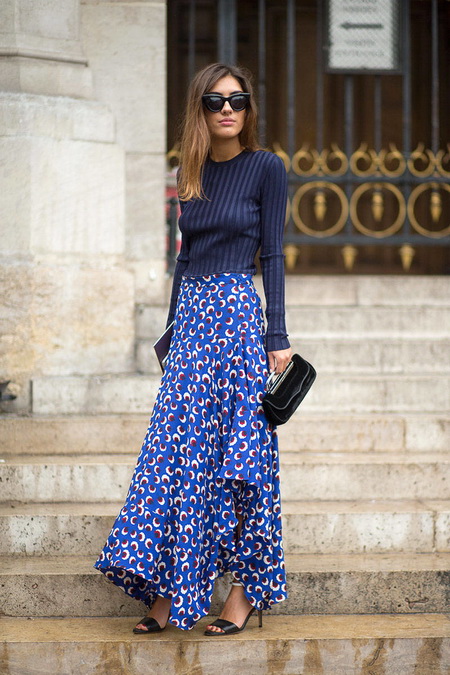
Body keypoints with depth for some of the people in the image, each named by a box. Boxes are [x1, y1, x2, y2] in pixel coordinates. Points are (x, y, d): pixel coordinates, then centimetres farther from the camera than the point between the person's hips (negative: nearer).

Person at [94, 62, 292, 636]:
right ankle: (169, 593, 6)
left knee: (238, 455, -3)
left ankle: (248, 593, 7)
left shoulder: (266, 168, -2)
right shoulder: (191, 172, 13)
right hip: (191, 315, 6)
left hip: (237, 314, -5)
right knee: (175, 454, 2)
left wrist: (278, 338, -9)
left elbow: (272, 255, -5)